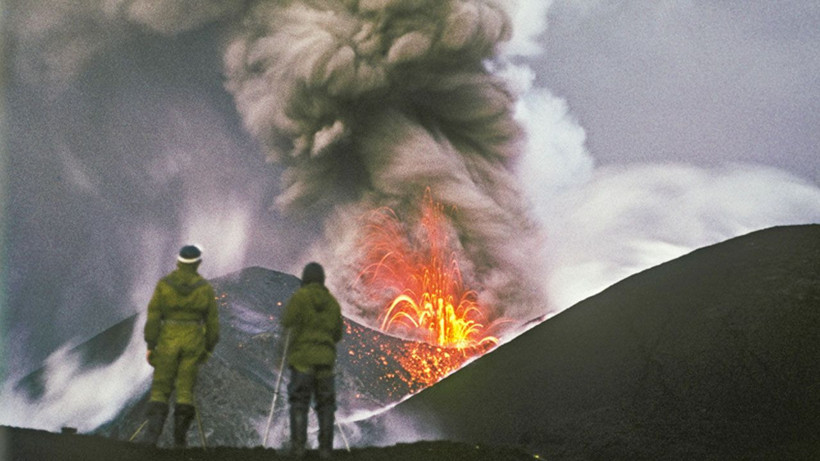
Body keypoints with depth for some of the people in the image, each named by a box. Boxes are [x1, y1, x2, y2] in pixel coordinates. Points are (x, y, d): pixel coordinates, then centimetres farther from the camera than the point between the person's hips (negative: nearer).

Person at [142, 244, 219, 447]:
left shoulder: (164, 284, -3)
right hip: (193, 341, 1)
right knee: (185, 390, 8)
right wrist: (209, 348, 13)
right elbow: (212, 321, 3)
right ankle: (179, 440, 9)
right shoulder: (205, 288, -1)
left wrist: (150, 345, 1)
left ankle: (152, 434, -9)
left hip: (168, 340, -1)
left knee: (160, 389, 6)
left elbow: (153, 316, -5)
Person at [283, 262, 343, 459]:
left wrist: (289, 308, 8)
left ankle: (298, 446, -9)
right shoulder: (332, 302, 13)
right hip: (325, 358, 3)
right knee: (325, 404, 7)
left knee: (299, 403, 0)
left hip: (302, 357, -3)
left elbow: (287, 321, -13)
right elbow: (337, 335, 16)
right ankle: (325, 448, 2)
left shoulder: (299, 296, -1)